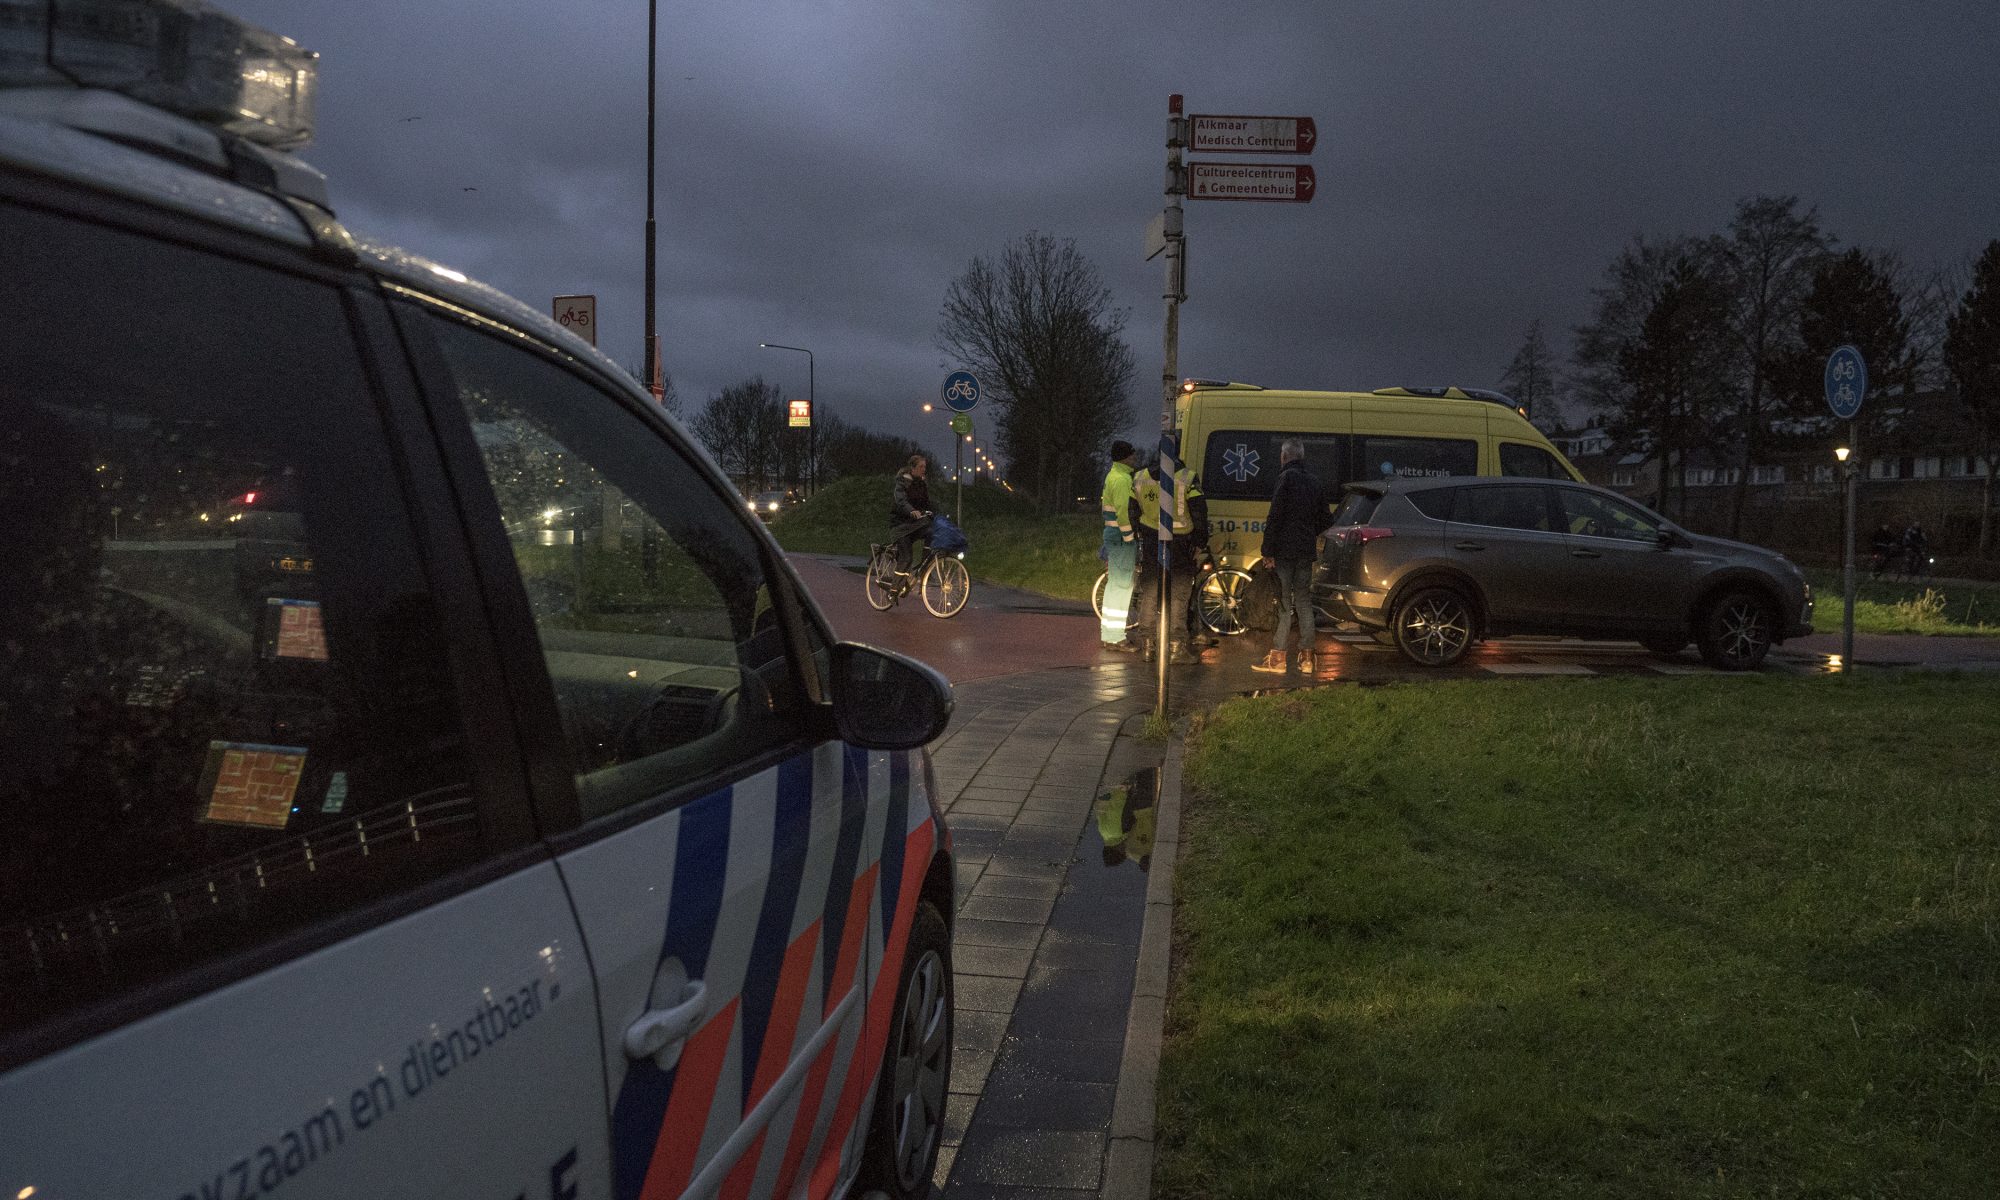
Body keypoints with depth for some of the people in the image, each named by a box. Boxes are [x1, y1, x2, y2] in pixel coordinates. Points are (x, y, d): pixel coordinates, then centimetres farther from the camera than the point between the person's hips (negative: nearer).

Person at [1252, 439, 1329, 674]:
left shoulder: (1287, 478, -10)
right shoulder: (1314, 482, 14)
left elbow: (1275, 517, -15)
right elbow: (1324, 519, 18)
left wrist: (1268, 551, -14)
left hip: (1285, 550, -7)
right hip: (1306, 551, 7)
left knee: (1283, 602, -5)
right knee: (1303, 602, 11)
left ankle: (1277, 657, -3)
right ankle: (1306, 656, 12)